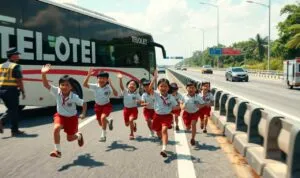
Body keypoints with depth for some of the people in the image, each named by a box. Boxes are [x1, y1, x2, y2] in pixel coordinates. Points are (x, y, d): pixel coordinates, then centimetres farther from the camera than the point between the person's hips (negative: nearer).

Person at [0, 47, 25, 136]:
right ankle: (14, 130, 9)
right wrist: (23, 92, -7)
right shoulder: (16, 66, -9)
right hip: (11, 91, -7)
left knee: (11, 109, 21)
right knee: (14, 110, 4)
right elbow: (19, 80, -13)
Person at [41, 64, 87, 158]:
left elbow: (83, 103, -10)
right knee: (56, 128, -29)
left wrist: (83, 114, -22)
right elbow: (46, 85, -33)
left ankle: (79, 136, 45)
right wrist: (43, 74, -49)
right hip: (60, 116, 2)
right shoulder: (57, 92, -21)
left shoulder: (74, 97, -26)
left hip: (72, 117, -2)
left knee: (70, 138, 7)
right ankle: (57, 150, -15)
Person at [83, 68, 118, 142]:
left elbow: (116, 94, -33)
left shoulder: (109, 87, -21)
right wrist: (88, 75, -40)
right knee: (101, 123, 13)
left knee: (103, 117, -30)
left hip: (107, 105, -4)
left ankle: (103, 135, -12)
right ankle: (109, 121, 49)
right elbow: (85, 84, -29)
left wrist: (111, 85, -40)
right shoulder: (95, 86, -16)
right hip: (98, 106, 4)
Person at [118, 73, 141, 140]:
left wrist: (138, 101, -31)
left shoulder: (137, 94, -9)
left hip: (134, 109, -3)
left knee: (131, 120, -25)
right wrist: (120, 79, -41)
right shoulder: (125, 92, -8)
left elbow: (140, 101, -6)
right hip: (126, 109, 3)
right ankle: (134, 125, 46)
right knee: (127, 124, 10)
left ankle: (131, 134, -6)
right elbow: (121, 86, -24)